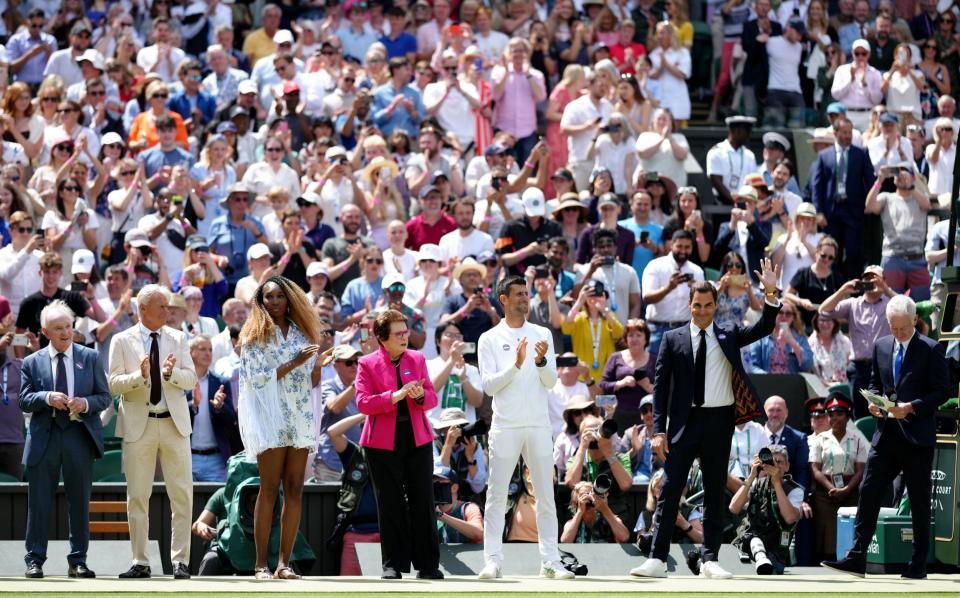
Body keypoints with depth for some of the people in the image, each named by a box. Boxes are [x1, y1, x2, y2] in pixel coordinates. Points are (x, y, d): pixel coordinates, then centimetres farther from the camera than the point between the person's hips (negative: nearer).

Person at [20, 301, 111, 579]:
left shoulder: (90, 358, 7)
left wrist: (86, 404, -14)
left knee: (80, 502, 5)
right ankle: (35, 559, 5)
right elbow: (24, 401, 1)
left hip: (80, 435, 1)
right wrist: (47, 398, -17)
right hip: (44, 438, -1)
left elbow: (105, 397, 6)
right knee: (40, 501, 0)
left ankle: (78, 561, 11)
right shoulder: (32, 363, 6)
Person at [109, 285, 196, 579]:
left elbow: (191, 378, 3)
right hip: (138, 425, -1)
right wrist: (140, 376, -21)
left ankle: (181, 560, 2)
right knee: (137, 496, 2)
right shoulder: (122, 341, 3)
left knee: (182, 494, -2)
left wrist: (171, 373, -17)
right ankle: (140, 562, 8)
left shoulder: (177, 339, 9)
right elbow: (114, 383, -4)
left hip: (174, 423, 1)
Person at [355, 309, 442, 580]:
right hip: (383, 442, -3)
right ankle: (393, 564, 8)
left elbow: (432, 398, 7)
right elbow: (363, 402, -10)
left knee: (423, 501, 1)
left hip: (418, 439, 3)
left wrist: (421, 395, -16)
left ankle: (427, 564, 6)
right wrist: (396, 396, -21)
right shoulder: (368, 364, 0)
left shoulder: (417, 359, 10)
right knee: (390, 504, 2)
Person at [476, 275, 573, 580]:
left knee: (546, 495, 3)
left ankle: (550, 560, 6)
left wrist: (541, 361, -18)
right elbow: (489, 385, -6)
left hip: (538, 426, 2)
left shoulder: (542, 335, 8)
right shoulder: (490, 339, 2)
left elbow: (551, 381, 2)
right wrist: (516, 365, -20)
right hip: (505, 426, -2)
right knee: (497, 495, -1)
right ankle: (493, 560, 1)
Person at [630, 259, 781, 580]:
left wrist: (771, 294, -19)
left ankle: (710, 561, 10)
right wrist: (659, 430, -5)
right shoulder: (673, 338, 5)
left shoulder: (728, 336, 9)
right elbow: (660, 385, 3)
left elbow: (764, 328, -4)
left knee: (715, 493, 6)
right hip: (685, 420, -1)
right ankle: (657, 559, -4)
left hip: (719, 421, 1)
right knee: (670, 490, -4)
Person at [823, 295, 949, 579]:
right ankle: (857, 557, -3)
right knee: (868, 492, -3)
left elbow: (941, 391, -7)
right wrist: (874, 401, 0)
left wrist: (911, 407, -18)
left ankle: (919, 564, 11)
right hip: (886, 433, 5)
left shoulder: (931, 350, -6)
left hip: (917, 436, -5)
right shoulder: (881, 346, 11)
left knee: (919, 501, 4)